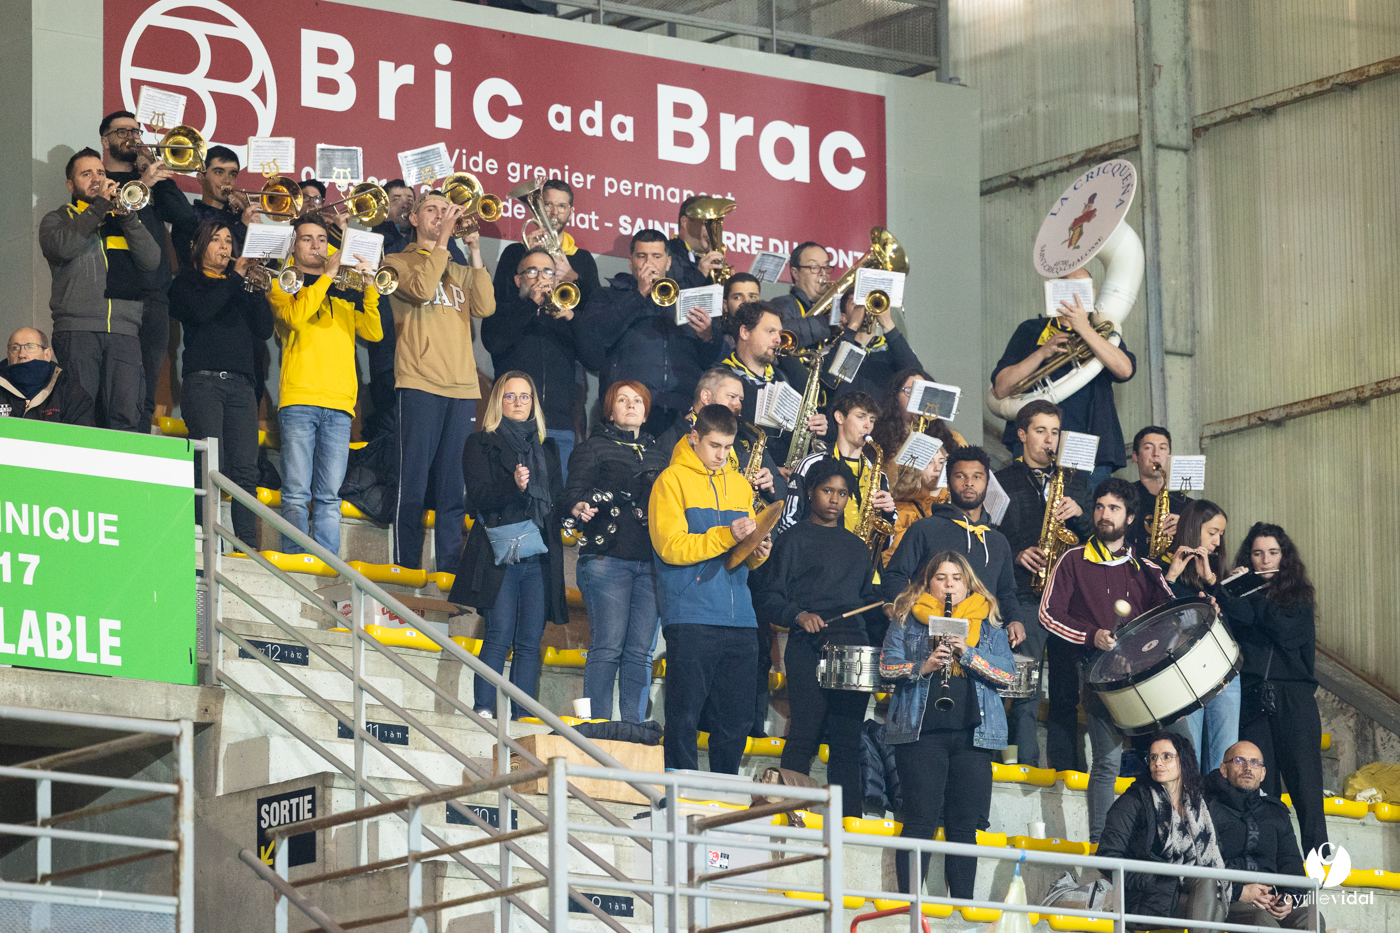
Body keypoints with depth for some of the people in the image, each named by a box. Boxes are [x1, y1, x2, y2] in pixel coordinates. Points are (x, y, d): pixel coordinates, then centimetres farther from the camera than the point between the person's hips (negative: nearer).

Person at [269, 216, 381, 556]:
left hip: (339, 403, 3)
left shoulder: (344, 291, 21)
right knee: (297, 495, -9)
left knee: (329, 497, 0)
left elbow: (373, 332, 8)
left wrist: (369, 287, -3)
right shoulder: (283, 284, 12)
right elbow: (295, 316, -10)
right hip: (299, 400, -3)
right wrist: (327, 275, -7)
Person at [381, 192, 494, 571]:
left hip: (462, 387, 4)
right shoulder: (398, 263, 9)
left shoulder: (460, 272, 21)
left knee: (454, 489, 2)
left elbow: (485, 307, 3)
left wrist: (475, 252, -1)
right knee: (413, 483, -8)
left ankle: (449, 567, 3)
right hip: (420, 383, -4)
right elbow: (421, 288, -12)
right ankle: (406, 566, -7)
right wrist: (443, 239, -10)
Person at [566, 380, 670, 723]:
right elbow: (573, 491, -3)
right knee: (607, 646, -10)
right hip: (607, 557, -4)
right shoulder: (594, 448, 9)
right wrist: (580, 508, -25)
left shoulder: (659, 455, 23)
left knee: (641, 652, 0)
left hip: (652, 562, 5)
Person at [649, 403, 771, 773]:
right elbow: (670, 546, -9)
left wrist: (756, 553, -2)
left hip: (739, 618, 6)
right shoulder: (672, 480, 2)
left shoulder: (739, 485, 20)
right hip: (690, 616, -6)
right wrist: (725, 537, -19)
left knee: (736, 719, 4)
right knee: (685, 715, -7)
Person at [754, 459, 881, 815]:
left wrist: (886, 615, 8)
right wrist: (798, 615, -18)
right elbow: (768, 598, -1)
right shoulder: (794, 540, 7)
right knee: (805, 732, -13)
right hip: (809, 648, -5)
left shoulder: (856, 547, 25)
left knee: (848, 739, 1)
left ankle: (849, 817, 1)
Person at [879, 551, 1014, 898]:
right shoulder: (907, 618, 9)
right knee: (921, 818, -6)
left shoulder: (988, 622, 13)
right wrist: (923, 667, -14)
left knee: (966, 824, 2)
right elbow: (887, 666, 3)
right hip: (921, 730, -2)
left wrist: (968, 653, -12)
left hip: (973, 732, 2)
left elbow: (1007, 673, 3)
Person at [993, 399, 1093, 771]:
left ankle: (1064, 766, 7)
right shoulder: (1003, 480, 7)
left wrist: (1079, 513, -5)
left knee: (1067, 688, 3)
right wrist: (1017, 555, -14)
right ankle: (1026, 765, -6)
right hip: (1025, 594, -3)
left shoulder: (1074, 479, 18)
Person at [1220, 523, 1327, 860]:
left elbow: (1286, 632, -7)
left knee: (1305, 786, -7)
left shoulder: (1297, 595, 11)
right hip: (1253, 700, 1)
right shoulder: (1239, 592, 14)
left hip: (1294, 698, -1)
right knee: (1261, 789, -4)